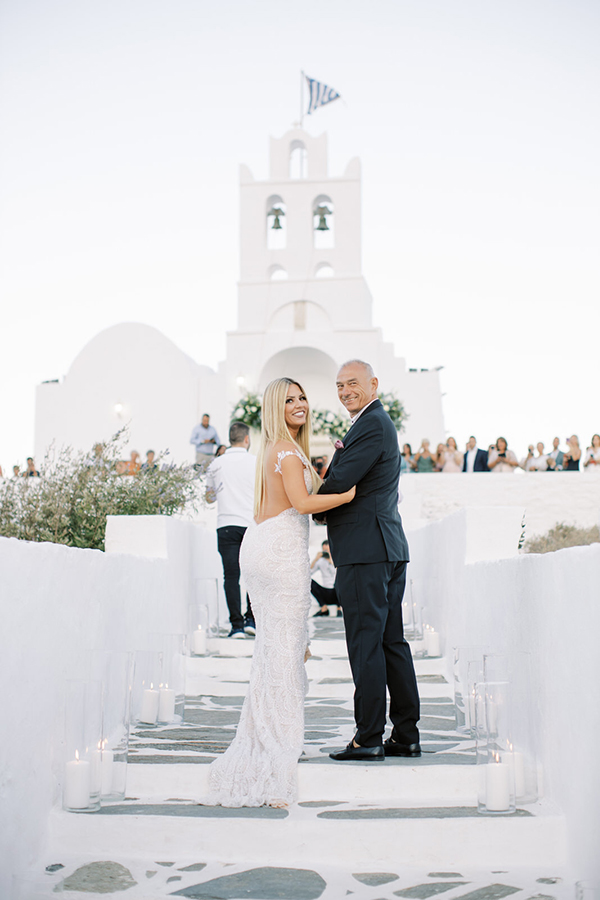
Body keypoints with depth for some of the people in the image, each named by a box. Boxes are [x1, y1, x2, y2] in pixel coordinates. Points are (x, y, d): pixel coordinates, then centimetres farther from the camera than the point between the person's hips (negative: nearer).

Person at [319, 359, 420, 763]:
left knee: (365, 643, -6)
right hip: (389, 548, 10)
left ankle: (368, 738, -2)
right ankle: (406, 736, 16)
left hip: (365, 550, -10)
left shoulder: (372, 425, -12)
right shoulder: (380, 423, 21)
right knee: (392, 642, 11)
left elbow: (339, 483, -17)